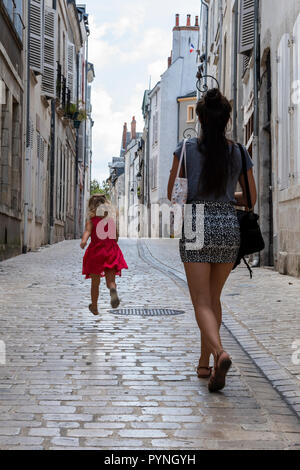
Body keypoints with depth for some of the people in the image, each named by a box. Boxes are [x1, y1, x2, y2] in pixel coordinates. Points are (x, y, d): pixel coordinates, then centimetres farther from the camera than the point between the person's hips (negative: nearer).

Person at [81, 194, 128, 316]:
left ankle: (94, 307, 28)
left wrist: (83, 241, -37)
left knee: (95, 283, 14)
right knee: (110, 281, -1)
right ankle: (113, 290, -38)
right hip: (111, 251, 1)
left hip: (95, 252, -1)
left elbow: (87, 231, -20)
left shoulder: (91, 220, -1)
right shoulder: (113, 220, 6)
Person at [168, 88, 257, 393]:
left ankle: (219, 352, -26)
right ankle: (204, 362, 26)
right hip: (229, 228, 3)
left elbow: (171, 193, 7)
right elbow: (251, 199, 12)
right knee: (214, 298, 17)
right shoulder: (239, 153, 5)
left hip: (196, 225, -3)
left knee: (202, 302, 0)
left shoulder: (187, 148, 0)